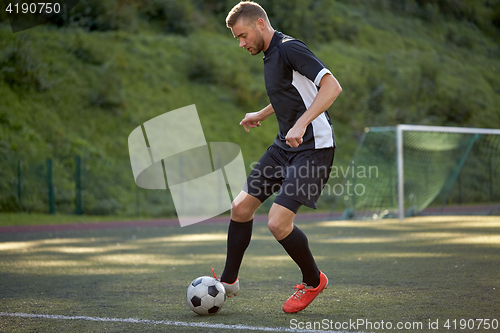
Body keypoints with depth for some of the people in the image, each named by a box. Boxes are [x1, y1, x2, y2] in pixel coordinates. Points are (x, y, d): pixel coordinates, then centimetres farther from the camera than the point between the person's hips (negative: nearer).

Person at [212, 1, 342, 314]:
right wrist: (260, 115, 42)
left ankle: (313, 281, 9)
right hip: (284, 146, 10)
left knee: (278, 223, -17)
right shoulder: (271, 55, 13)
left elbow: (332, 86, -26)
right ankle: (229, 281, 23)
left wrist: (301, 124, -33)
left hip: (313, 147, -10)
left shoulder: (289, 48, -16)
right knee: (241, 206, 7)